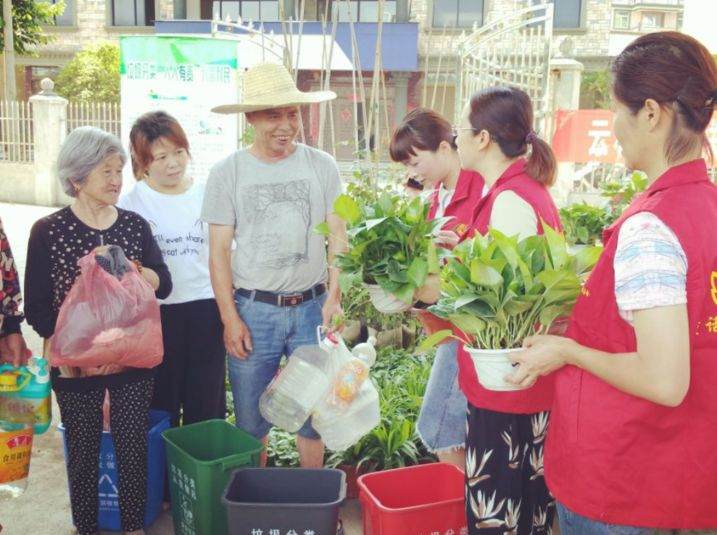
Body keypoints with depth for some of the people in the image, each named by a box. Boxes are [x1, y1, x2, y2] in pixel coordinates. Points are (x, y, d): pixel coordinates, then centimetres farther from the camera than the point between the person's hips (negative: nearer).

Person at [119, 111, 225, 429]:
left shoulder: (206, 196, 5)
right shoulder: (131, 203, -3)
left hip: (205, 308, 2)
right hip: (156, 311, -2)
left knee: (206, 404, 9)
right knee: (161, 404, 8)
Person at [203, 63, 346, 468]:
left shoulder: (321, 166, 3)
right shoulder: (228, 173, -1)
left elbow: (338, 237, 4)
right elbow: (219, 251, -1)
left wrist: (334, 296, -8)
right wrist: (230, 318, -6)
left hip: (311, 307, 1)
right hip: (254, 309, -1)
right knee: (251, 417, 7)